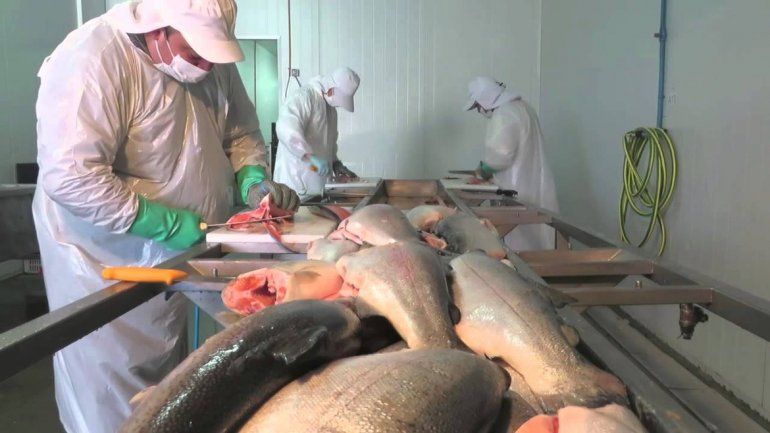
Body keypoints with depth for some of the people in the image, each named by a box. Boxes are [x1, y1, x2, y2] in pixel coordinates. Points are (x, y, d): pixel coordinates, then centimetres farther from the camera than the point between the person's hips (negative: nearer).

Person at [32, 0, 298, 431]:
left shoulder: (212, 60, -1)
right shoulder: (93, 59, -23)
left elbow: (242, 133, 11)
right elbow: (70, 177, -29)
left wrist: (254, 180, -9)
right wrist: (171, 225, -26)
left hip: (180, 256, 7)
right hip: (107, 260, -6)